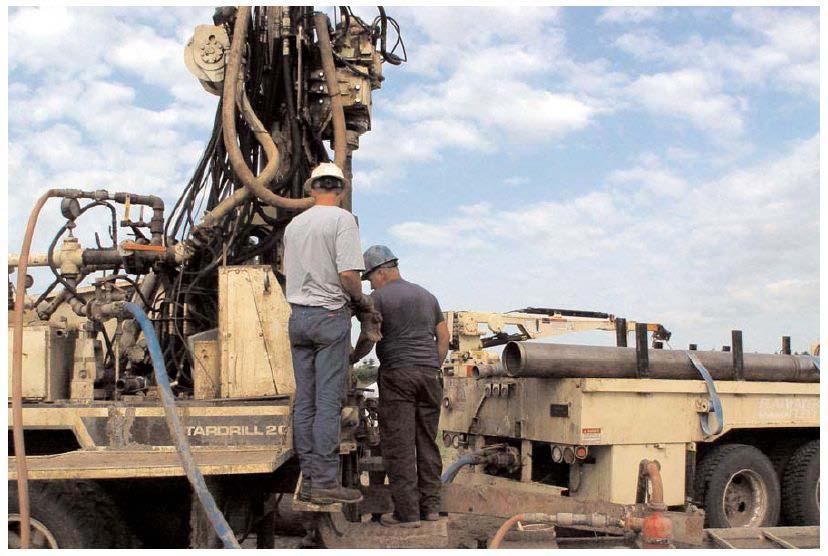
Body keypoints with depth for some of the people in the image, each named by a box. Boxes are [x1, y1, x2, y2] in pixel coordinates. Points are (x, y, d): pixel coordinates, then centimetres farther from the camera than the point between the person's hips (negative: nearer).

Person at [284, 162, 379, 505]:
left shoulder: (294, 224, 13)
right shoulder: (342, 219, -7)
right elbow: (348, 274, -17)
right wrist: (361, 300, 0)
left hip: (298, 315, 6)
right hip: (330, 315, -6)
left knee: (304, 401, 8)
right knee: (328, 401, -5)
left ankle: (308, 479, 13)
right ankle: (325, 483, -3)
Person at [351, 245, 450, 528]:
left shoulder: (379, 298, -3)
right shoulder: (426, 295, 17)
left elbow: (367, 339, -8)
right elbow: (443, 336, 16)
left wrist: (351, 359, 8)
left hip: (397, 374, -6)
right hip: (429, 374, 6)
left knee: (398, 444, -3)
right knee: (427, 441, 11)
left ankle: (407, 512, -4)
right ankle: (430, 505, 14)